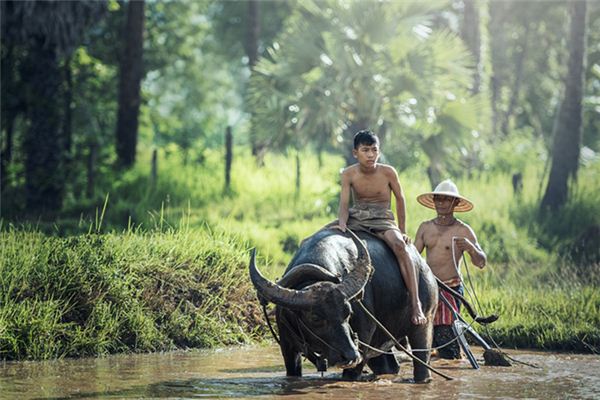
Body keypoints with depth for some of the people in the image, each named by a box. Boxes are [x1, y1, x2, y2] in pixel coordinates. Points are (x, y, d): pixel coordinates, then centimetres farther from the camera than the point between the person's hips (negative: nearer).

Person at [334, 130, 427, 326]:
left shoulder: (387, 172, -7)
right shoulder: (349, 174, -3)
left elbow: (400, 199, 4)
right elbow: (344, 203, -7)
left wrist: (402, 232, 6)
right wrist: (342, 224, -28)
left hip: (382, 220, -3)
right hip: (356, 219, 3)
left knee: (398, 244, -34)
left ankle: (415, 304, -37)